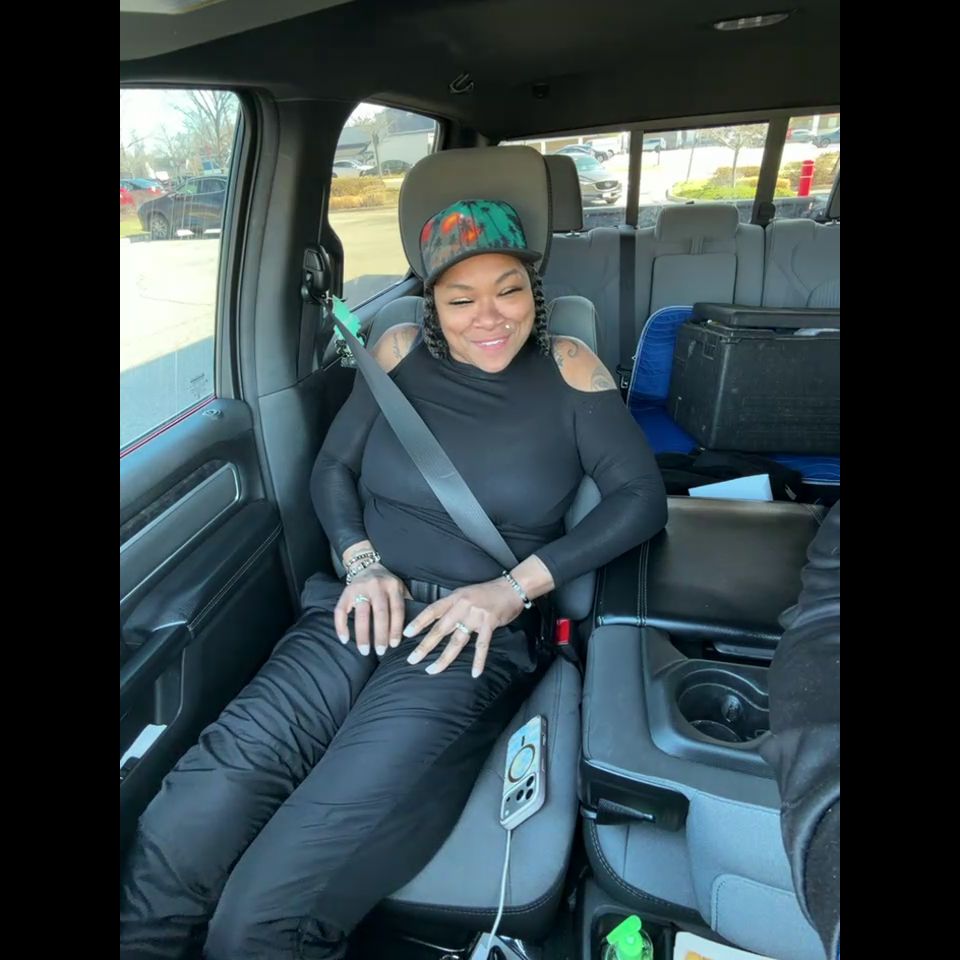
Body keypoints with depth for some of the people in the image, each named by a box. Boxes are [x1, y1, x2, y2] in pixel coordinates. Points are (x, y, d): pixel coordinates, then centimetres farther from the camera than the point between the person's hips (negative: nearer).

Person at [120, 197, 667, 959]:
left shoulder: (566, 367, 3)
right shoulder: (402, 351, 10)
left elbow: (642, 497, -2)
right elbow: (332, 469, 15)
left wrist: (515, 586, -12)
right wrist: (361, 562, -5)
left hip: (481, 640, -2)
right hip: (364, 611, 3)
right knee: (174, 851, -19)